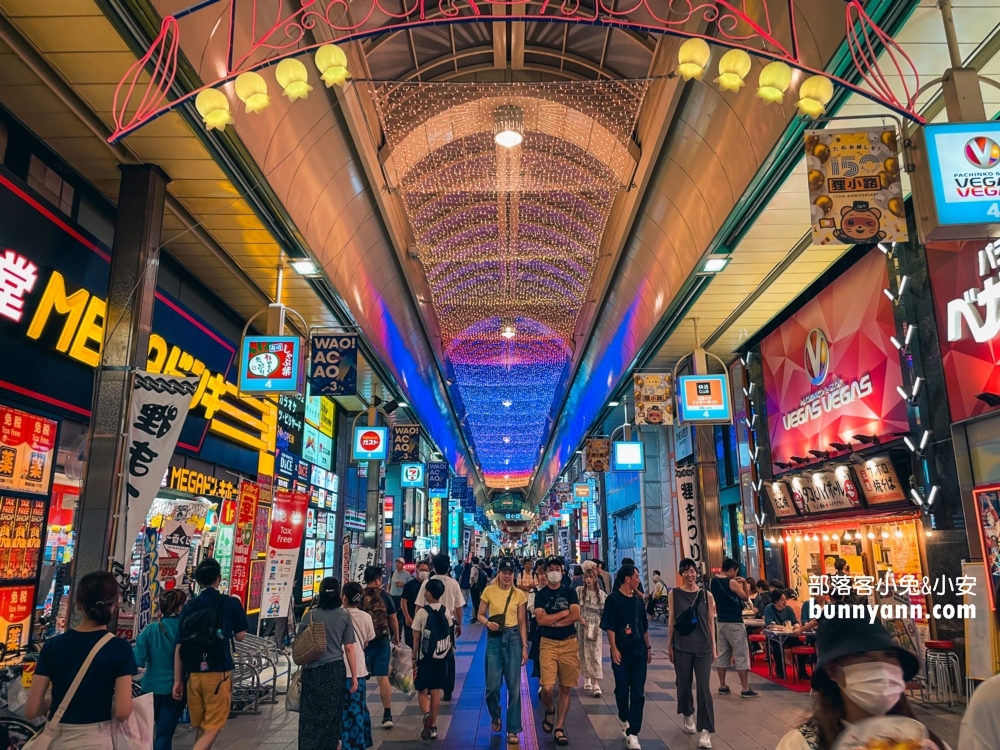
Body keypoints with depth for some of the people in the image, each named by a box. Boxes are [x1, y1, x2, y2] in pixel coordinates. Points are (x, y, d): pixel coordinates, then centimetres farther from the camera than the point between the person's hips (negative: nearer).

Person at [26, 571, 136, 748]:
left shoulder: (52, 645, -5)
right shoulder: (120, 648, -13)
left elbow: (31, 710, -4)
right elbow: (122, 712, -16)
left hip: (56, 740, 2)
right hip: (97, 740, -2)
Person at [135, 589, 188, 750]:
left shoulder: (150, 629, -10)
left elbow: (138, 660, -12)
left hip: (152, 687, 3)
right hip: (175, 688, -3)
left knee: (162, 729, 26)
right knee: (164, 733, 6)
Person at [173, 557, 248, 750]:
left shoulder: (188, 607, 4)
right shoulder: (231, 603, -5)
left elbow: (179, 647, 4)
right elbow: (240, 636, 5)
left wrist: (177, 680, 10)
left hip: (193, 674, 4)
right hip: (218, 673, -4)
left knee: (201, 727, 18)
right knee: (213, 727, 2)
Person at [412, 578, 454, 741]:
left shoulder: (422, 612, -12)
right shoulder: (447, 612, -1)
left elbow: (416, 638, -7)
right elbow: (449, 634, 5)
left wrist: (414, 657, 2)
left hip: (425, 657, -3)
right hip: (442, 657, 3)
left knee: (422, 691, 8)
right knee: (436, 692, 10)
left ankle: (426, 713, -17)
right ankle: (433, 726, 13)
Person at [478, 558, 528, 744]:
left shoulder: (519, 594, 0)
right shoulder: (489, 591, -2)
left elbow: (522, 622, 3)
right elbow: (480, 615, 4)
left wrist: (525, 646, -1)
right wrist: (487, 622, -18)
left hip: (513, 638, 0)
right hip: (494, 638, 0)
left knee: (514, 686, 2)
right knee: (493, 685, 1)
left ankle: (513, 730, 15)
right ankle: (495, 716, 32)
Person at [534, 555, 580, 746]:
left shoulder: (570, 592, 3)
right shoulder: (541, 594, 1)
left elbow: (575, 616, -9)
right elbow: (540, 619, -12)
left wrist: (552, 621, -11)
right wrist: (564, 612, -9)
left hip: (569, 643, 1)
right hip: (548, 643, -1)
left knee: (565, 688, 6)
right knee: (547, 687, -11)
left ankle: (559, 728, 18)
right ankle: (549, 709, 21)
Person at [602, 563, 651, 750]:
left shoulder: (638, 599, 8)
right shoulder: (613, 599, -9)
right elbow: (609, 627, -11)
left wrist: (648, 647, 17)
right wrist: (614, 649, -16)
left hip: (639, 652, 4)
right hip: (622, 652, -4)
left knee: (638, 693, 0)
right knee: (622, 689, 8)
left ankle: (632, 733, 2)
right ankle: (625, 719, 34)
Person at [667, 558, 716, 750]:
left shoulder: (707, 595, 0)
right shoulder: (674, 594, -1)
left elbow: (710, 622, 4)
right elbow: (671, 620, 2)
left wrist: (714, 647, 4)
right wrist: (669, 645, 3)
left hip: (703, 646, 0)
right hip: (682, 646, 0)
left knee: (704, 687, -4)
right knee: (684, 684, 11)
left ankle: (706, 731, 0)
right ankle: (688, 717, 36)